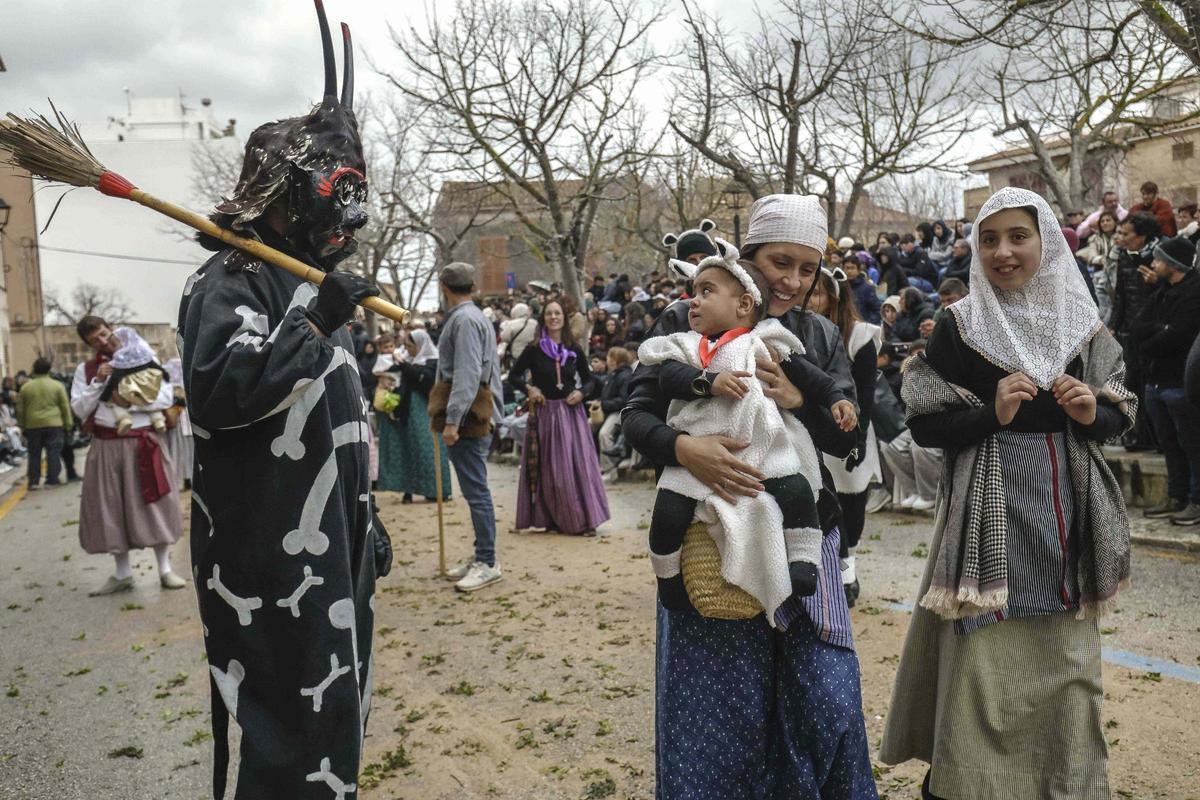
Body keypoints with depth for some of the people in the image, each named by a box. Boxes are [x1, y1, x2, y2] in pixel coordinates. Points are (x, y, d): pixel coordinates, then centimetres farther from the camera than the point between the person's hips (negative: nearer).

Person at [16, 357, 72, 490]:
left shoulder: (25, 387, 5)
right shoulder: (57, 385, -2)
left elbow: (20, 410, 9)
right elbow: (65, 406, -1)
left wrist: (22, 427, 17)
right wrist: (68, 424, 5)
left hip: (33, 426, 2)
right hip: (54, 424, -2)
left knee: (34, 454, 9)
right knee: (53, 453, 1)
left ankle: (33, 481, 10)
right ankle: (52, 480, -1)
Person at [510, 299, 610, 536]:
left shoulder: (574, 350, 4)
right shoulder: (534, 351, -1)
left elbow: (588, 379, 13)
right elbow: (513, 376, 7)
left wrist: (581, 392, -6)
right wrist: (528, 388, -9)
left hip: (572, 412, 1)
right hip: (545, 413, -1)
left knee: (577, 463, 0)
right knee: (549, 469, 5)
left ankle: (584, 519, 7)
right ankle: (553, 519, 16)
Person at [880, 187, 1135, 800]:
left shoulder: (1081, 324, 7)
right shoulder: (957, 328, -3)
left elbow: (1120, 414, 13)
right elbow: (924, 426, -5)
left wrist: (1094, 413, -9)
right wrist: (990, 414, -19)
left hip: (1066, 513, 4)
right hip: (992, 516, -4)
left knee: (1065, 665, 12)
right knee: (988, 667, 0)